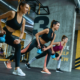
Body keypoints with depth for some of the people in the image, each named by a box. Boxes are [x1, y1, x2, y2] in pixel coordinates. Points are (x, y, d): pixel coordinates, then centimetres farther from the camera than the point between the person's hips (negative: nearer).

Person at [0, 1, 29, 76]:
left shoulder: (23, 20, 4)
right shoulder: (12, 13, -13)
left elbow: (22, 32, 8)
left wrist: (19, 39, -11)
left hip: (9, 36, 7)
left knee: (18, 46, -3)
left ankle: (16, 69, -1)